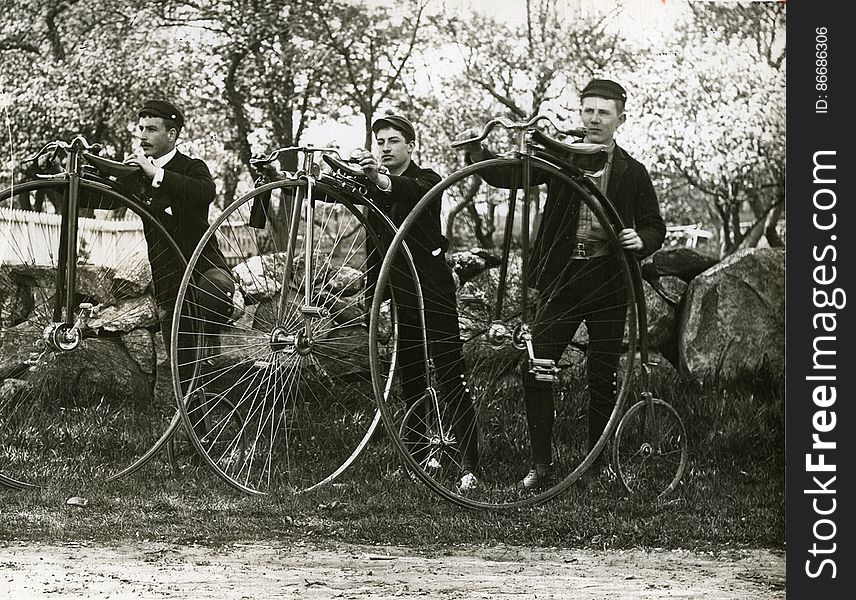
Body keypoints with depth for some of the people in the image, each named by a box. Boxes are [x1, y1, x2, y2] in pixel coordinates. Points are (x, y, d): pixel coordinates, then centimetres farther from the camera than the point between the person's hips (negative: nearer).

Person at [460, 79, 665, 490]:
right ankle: (541, 464, 2)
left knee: (602, 379, 3)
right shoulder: (560, 159, 4)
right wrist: (477, 151, -24)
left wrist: (641, 240, -14)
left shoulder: (632, 172, 4)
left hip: (609, 282, -1)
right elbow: (506, 176, -5)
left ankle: (598, 464, 16)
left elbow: (656, 226, 9)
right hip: (562, 279, 1)